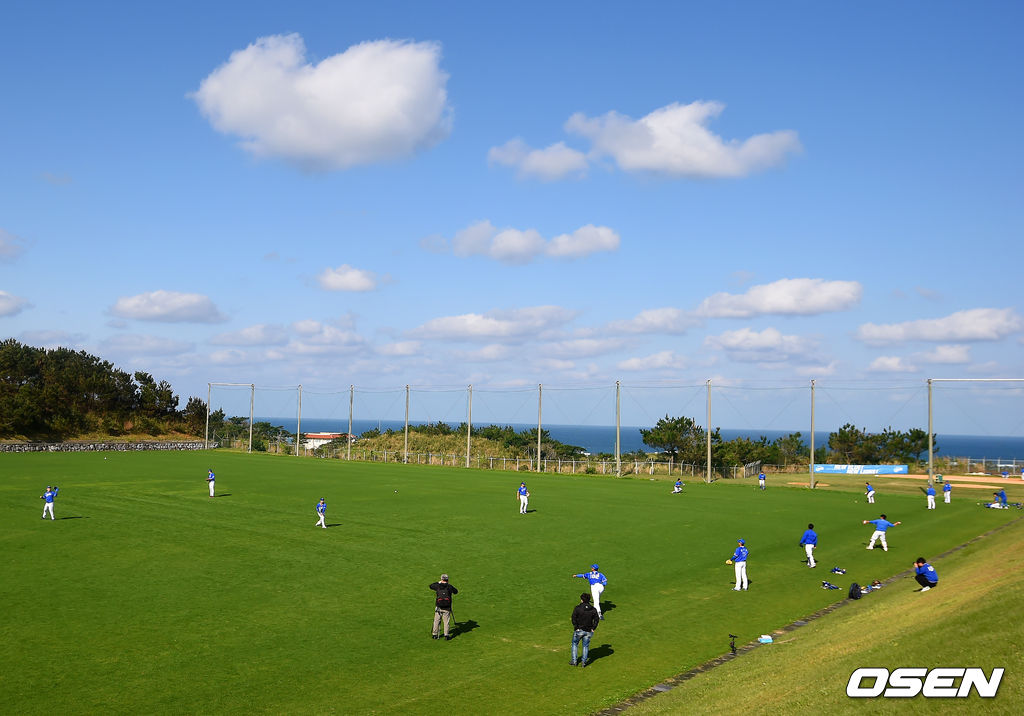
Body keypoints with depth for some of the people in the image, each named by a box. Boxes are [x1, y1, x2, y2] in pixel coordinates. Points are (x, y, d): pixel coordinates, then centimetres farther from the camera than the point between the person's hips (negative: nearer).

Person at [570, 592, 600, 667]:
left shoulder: (578, 608, -11)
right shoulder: (593, 609, 1)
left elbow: (573, 618, -13)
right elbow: (597, 619, 2)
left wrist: (576, 627, -6)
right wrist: (593, 628, 3)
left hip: (579, 630, -3)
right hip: (588, 631, 3)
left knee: (574, 644, 15)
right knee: (586, 646, 15)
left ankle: (574, 661, 13)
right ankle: (584, 661, 9)